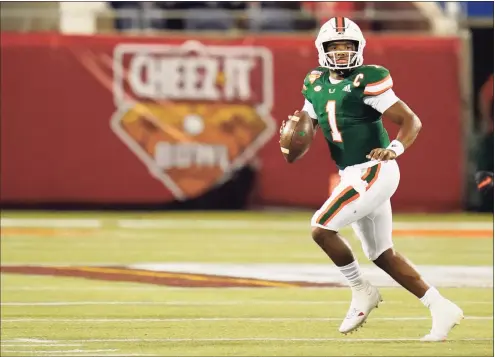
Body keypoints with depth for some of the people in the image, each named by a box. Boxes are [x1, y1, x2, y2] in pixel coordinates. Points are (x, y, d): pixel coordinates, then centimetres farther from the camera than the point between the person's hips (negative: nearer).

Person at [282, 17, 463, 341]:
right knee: (383, 255, 11)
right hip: (353, 176, 8)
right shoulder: (316, 84, 10)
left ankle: (362, 292, 6)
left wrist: (394, 149, -32)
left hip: (373, 172, -8)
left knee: (321, 229, -12)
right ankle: (442, 309, 17)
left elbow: (412, 121, -14)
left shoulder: (367, 82, -13)